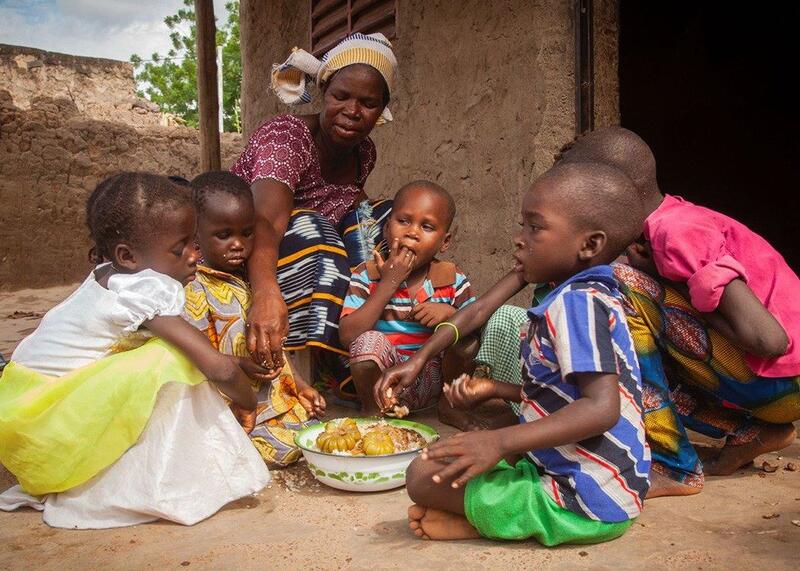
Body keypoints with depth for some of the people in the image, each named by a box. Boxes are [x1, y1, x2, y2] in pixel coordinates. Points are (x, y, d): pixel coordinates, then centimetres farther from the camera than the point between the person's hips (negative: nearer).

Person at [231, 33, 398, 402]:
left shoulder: (364, 153, -1)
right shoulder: (285, 135, -24)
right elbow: (267, 220, -43)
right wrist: (266, 291, -63)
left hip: (319, 271, 7)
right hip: (242, 262, -6)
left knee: (382, 216, -8)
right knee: (307, 228, -33)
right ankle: (337, 369, -31)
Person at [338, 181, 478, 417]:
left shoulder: (452, 279, -1)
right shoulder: (367, 275, -5)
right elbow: (347, 335, -18)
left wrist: (449, 313, -23)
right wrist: (388, 283, -21)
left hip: (432, 379, 2)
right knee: (368, 341, -30)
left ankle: (449, 402, 3)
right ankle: (373, 411, -5)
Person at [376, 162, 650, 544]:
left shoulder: (577, 301, -19)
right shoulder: (590, 298, 12)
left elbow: (602, 407, -29)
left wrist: (501, 442, -34)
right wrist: (494, 390, 15)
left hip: (583, 504, -11)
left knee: (424, 475, -16)